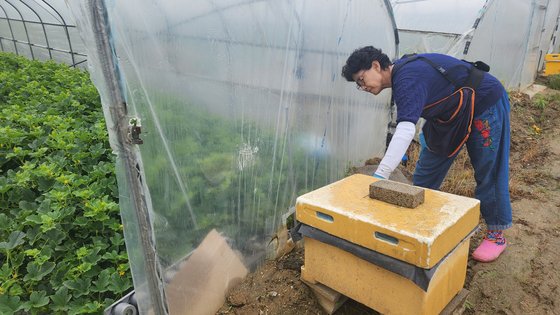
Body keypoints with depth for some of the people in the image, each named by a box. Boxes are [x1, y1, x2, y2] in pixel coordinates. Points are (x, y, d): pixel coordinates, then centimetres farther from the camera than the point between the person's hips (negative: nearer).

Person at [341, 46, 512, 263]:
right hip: (452, 113, 10)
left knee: (489, 173, -1)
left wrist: (379, 175, -52)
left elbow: (406, 129, -46)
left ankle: (496, 235, 16)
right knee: (425, 173, 7)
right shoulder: (401, 73, -2)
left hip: (485, 103, -10)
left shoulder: (407, 79, -33)